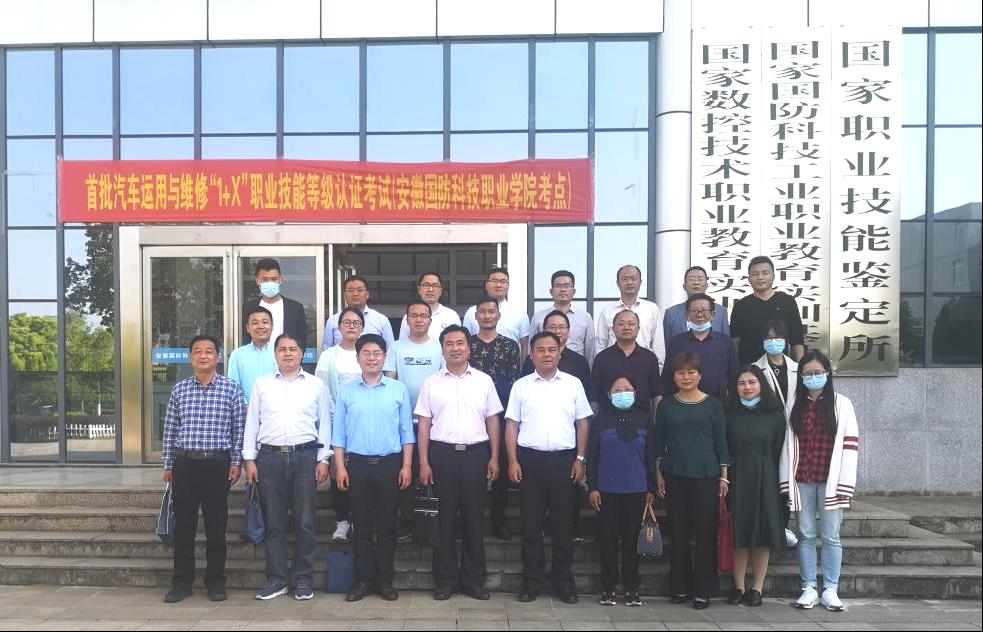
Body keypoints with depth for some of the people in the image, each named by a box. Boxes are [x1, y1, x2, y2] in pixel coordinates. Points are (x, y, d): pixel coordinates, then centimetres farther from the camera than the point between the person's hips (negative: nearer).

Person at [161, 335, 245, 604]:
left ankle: (215, 581, 17)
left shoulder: (231, 388, 1)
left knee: (216, 524, 5)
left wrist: (236, 463, -2)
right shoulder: (179, 389, 8)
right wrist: (168, 465, 9)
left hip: (217, 463, -2)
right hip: (184, 463, 2)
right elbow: (170, 429, 11)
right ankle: (182, 582, 19)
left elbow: (239, 428, 2)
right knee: (183, 524, 7)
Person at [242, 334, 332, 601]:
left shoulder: (316, 385, 8)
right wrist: (249, 459, 4)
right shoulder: (262, 385, 11)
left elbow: (324, 423, 6)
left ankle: (303, 579, 12)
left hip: (305, 456, -1)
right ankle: (276, 579, 16)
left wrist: (323, 460, 0)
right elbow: (252, 423, 11)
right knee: (273, 521, 6)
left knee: (304, 522, 2)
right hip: (270, 456, 1)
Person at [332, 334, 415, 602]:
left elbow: (407, 431, 4)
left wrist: (407, 466, -2)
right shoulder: (347, 391, 5)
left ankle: (385, 581, 16)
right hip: (358, 464, 0)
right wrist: (340, 467, -2)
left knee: (387, 525, 6)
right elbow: (339, 432, 5)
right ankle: (363, 580, 16)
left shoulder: (398, 390, 4)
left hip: (390, 464, 0)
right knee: (362, 525, 6)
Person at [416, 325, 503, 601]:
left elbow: (493, 421, 9)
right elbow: (424, 424, 4)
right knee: (444, 519, 5)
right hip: (442, 454, 0)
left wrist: (494, 458, 2)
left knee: (474, 518, 6)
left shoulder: (484, 381, 7)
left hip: (475, 454, 1)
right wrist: (424, 463, -3)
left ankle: (473, 579, 18)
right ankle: (445, 579, 17)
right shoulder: (431, 383, 5)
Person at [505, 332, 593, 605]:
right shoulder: (521, 386, 4)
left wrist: (580, 459, 1)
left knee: (562, 523, 7)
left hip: (564, 459, 0)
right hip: (530, 459, 0)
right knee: (531, 523, 6)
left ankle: (563, 581, 19)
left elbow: (582, 423, 7)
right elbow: (512, 425, 4)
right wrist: (513, 461, -3)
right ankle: (532, 580, 17)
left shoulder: (573, 384, 5)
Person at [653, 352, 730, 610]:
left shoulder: (712, 404, 2)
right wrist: (658, 474, 5)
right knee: (678, 533, 7)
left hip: (705, 475, -1)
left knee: (705, 532, 1)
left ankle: (703, 590, 12)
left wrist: (723, 476, 1)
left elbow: (721, 442, 4)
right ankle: (680, 587, 19)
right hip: (674, 475, 2)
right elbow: (659, 442, 9)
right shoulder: (666, 405, 6)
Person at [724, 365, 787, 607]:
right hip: (737, 478, 0)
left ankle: (757, 588, 12)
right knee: (739, 533, 2)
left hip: (765, 479, 0)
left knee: (763, 533, 2)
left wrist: (775, 480, -3)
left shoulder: (775, 415, 4)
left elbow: (778, 452, 2)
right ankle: (738, 588, 12)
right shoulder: (729, 415, 4)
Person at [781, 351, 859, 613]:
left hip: (829, 481, -2)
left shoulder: (841, 404, 1)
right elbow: (787, 444, 5)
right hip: (801, 481, 2)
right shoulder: (795, 406, 6)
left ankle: (830, 590, 13)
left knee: (831, 536, 4)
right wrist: (786, 480, 0)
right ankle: (809, 589, 15)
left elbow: (850, 444, -2)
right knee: (806, 535, 7)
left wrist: (844, 484, -8)